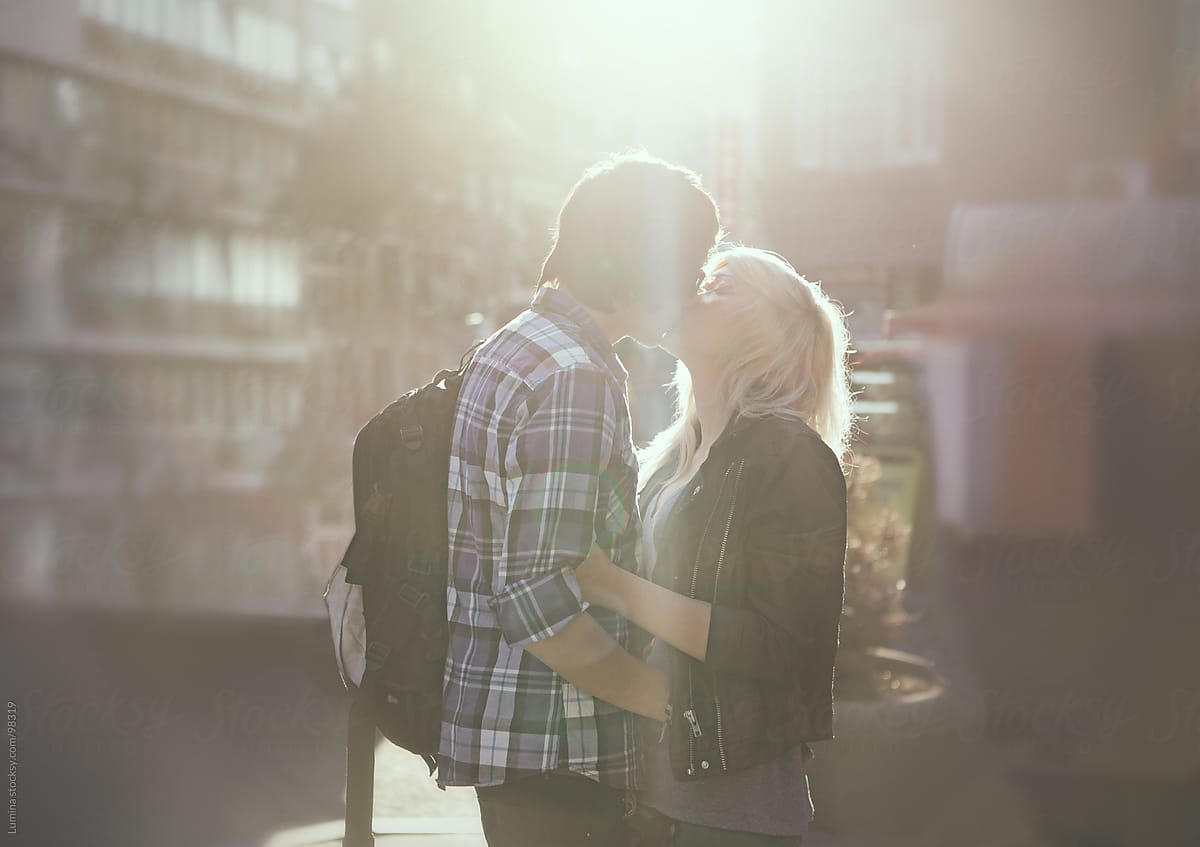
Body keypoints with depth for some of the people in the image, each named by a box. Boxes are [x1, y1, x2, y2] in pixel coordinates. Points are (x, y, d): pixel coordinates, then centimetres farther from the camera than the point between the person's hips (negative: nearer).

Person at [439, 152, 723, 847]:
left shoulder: (513, 347, 11)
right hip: (550, 745, -10)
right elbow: (540, 603, -26)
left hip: (502, 727, 10)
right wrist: (661, 695, -13)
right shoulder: (577, 380, -21)